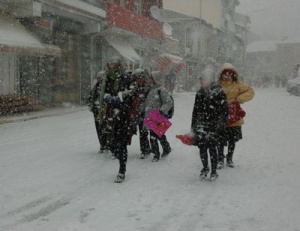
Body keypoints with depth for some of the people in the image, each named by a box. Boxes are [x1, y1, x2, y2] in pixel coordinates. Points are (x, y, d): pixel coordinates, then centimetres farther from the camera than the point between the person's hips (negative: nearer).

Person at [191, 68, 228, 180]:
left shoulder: (219, 92, -6)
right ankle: (205, 168, 25)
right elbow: (195, 111, 15)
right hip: (201, 125, 4)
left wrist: (221, 124, -12)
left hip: (213, 126, -4)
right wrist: (193, 126, 14)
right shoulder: (200, 93, 10)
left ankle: (214, 171, 13)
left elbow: (224, 110, -7)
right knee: (202, 147, 4)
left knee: (212, 147, -3)